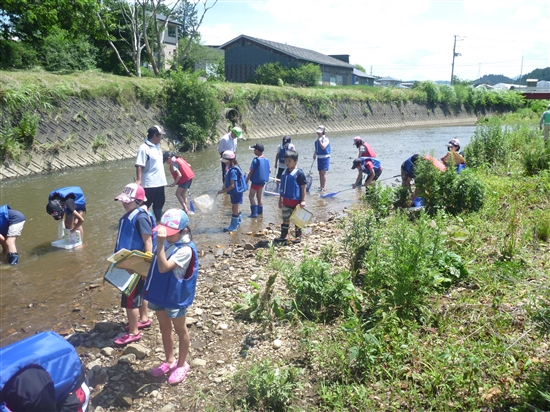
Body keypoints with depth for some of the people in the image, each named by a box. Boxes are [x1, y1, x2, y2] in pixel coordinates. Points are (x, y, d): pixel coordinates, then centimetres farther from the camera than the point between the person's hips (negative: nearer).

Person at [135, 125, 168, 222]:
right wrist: (138, 180, -29)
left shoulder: (157, 146, 10)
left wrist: (163, 175, 22)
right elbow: (139, 165, -22)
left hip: (160, 182, 9)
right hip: (149, 184, -9)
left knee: (159, 203, 19)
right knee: (145, 205, 0)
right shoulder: (144, 148, -17)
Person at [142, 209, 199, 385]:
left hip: (175, 296, -8)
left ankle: (182, 364, 31)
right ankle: (169, 360, 40)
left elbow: (164, 267, -36)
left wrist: (160, 243, -40)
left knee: (180, 330, 12)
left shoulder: (185, 250, -26)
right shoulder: (166, 242, -3)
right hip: (159, 293, 8)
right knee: (164, 328, 21)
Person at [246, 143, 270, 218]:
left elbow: (251, 172, -16)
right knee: (259, 197, 17)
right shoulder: (266, 160, 2)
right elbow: (270, 170, 7)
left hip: (256, 181, -7)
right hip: (263, 181, 7)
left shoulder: (256, 160, -18)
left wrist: (246, 181, -9)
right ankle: (260, 212, 22)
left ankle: (254, 213, -7)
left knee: (251, 196, 1)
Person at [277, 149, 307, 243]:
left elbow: (303, 187, -12)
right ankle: (284, 235, 23)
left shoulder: (299, 173, -13)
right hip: (285, 201, 6)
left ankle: (298, 236, 18)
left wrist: (303, 200, -16)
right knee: (285, 218, 13)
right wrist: (280, 199, 16)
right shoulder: (284, 172, 7)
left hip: (296, 201, -6)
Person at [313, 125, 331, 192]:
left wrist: (319, 140, -26)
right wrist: (314, 154, 9)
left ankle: (323, 187, -10)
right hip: (319, 157, 8)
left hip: (325, 158, -8)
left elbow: (323, 147, -26)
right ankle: (321, 186, 22)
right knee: (320, 173, 12)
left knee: (323, 172, -12)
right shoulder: (317, 140, 11)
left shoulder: (325, 139, -12)